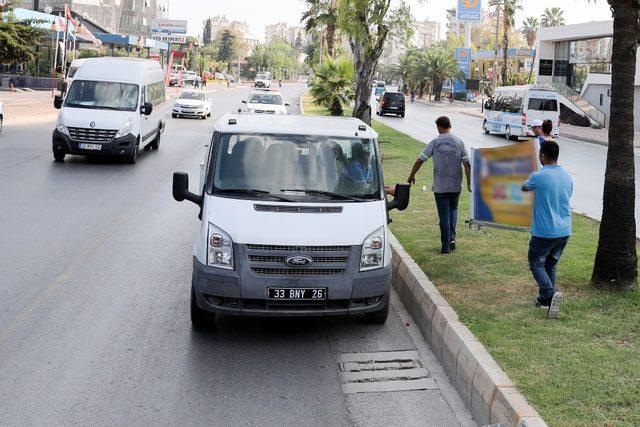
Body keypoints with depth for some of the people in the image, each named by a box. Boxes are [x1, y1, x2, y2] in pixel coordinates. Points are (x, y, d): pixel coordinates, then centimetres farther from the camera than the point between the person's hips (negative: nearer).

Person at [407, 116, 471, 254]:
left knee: (444, 215, 4)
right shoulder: (459, 142, -1)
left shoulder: (435, 143, -5)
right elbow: (467, 164, -4)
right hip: (456, 185, 2)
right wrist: (469, 183, 4)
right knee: (453, 210, 22)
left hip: (440, 186, -2)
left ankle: (445, 245, 6)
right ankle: (452, 238, 8)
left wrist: (411, 176, 11)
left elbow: (419, 161, -3)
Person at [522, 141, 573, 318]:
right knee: (551, 264, 20)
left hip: (544, 232, -6)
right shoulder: (567, 177, 3)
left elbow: (524, 188, 6)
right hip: (564, 231, 6)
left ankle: (550, 293, -17)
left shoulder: (538, 177, -15)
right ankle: (545, 299, 24)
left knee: (536, 264, 6)